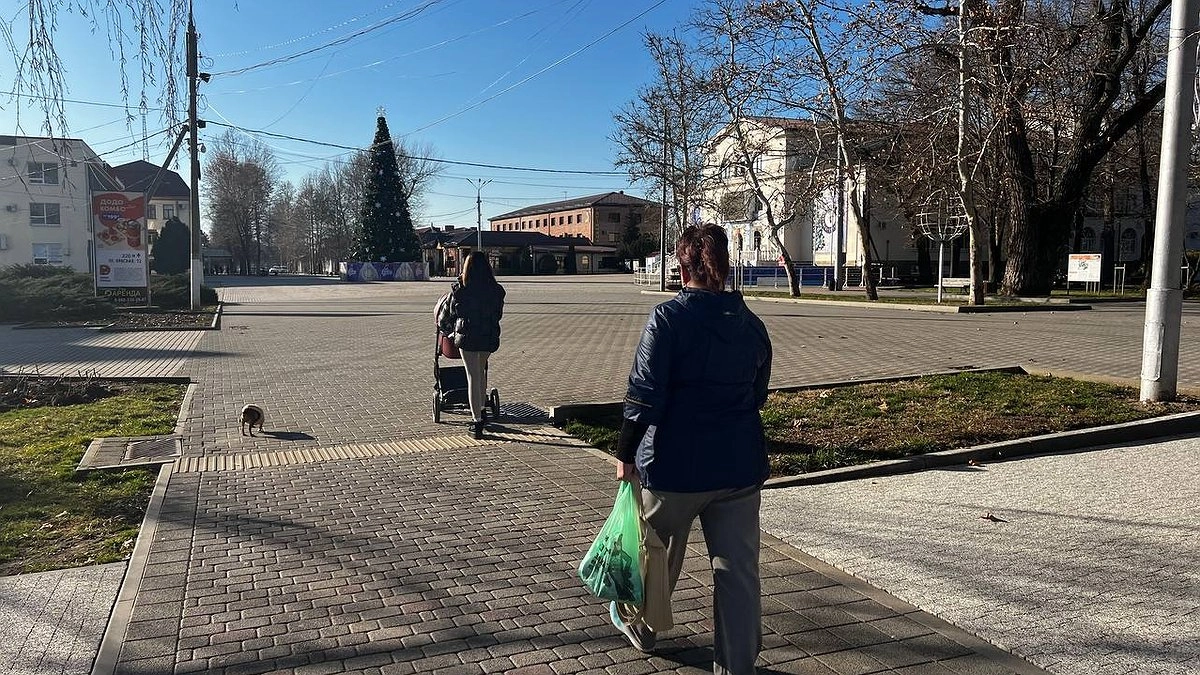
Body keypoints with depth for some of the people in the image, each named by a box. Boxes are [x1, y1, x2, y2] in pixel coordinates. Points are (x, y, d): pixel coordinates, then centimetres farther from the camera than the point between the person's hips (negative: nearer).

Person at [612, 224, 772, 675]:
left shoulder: (669, 318, -13)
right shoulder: (753, 325, 4)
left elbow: (644, 395, -15)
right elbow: (758, 396, 14)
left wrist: (625, 454, -7)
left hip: (674, 465, -3)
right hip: (740, 467, 4)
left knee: (657, 554, 19)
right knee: (738, 569, 9)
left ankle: (639, 627, 43)